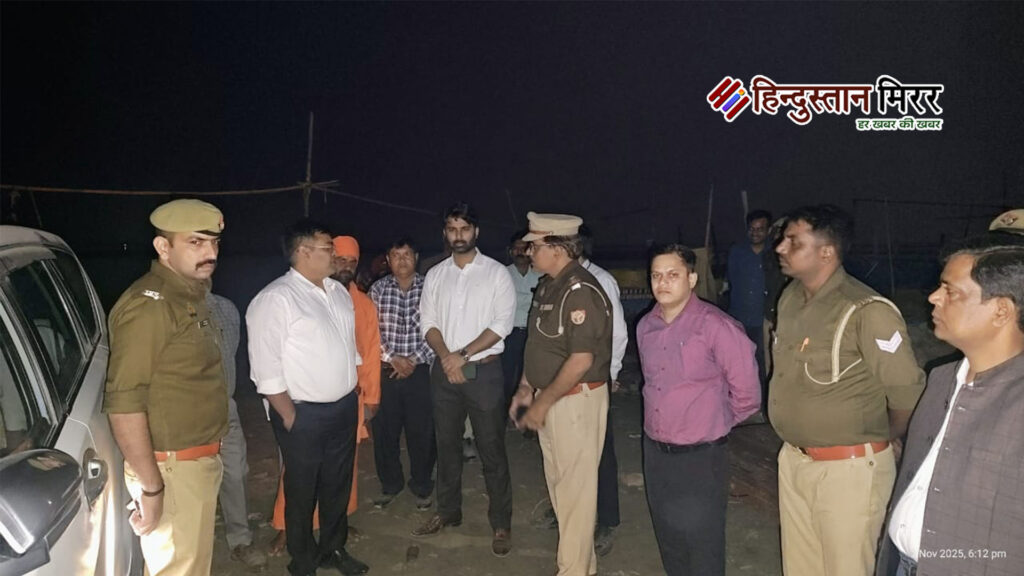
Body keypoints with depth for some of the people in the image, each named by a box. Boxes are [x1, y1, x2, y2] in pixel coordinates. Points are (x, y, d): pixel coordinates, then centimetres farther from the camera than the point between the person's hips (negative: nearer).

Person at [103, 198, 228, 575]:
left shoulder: (192, 298, 10)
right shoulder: (149, 303, -19)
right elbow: (123, 402, -24)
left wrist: (208, 457, 15)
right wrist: (150, 487, -22)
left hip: (199, 460, 9)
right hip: (172, 469, -9)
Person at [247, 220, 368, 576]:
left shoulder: (338, 291, 8)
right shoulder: (275, 299, -16)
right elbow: (267, 368, -17)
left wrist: (354, 394, 14)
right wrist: (289, 416, -15)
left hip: (344, 408, 7)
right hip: (304, 414, -6)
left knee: (338, 486, 20)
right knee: (302, 492, 12)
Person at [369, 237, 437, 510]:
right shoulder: (378, 289, 2)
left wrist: (413, 359, -10)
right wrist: (392, 358, -11)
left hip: (419, 371, -1)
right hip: (385, 372, 1)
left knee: (422, 432, 6)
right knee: (384, 430, 9)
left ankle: (422, 487, 26)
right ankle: (390, 484, 30)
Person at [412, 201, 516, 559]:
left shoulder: (497, 273, -5)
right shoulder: (435, 275, 7)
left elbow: (502, 324, -12)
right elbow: (427, 322, 4)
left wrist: (463, 355, -16)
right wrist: (446, 357, -13)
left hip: (484, 371, -4)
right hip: (443, 371, 4)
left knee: (491, 449, 3)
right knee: (447, 444, 16)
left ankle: (501, 524, 16)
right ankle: (448, 511, 33)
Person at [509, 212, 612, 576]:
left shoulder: (580, 292, -20)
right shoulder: (547, 285, 8)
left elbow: (581, 360, -23)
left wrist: (541, 404, -17)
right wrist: (526, 389, 12)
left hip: (577, 400, -9)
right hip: (549, 398, 9)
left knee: (575, 486, 4)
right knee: (558, 482, 18)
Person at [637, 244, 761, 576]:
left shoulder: (715, 326, -17)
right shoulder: (645, 326, 4)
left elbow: (747, 392, -11)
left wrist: (716, 423, 2)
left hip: (701, 457, -6)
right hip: (654, 452, 6)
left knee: (702, 547, 6)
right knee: (669, 540, 20)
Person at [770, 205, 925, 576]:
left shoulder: (867, 312, -22)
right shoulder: (790, 298, 4)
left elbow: (908, 394, -17)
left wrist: (882, 442, 1)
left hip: (848, 468, -7)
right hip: (793, 459, 7)